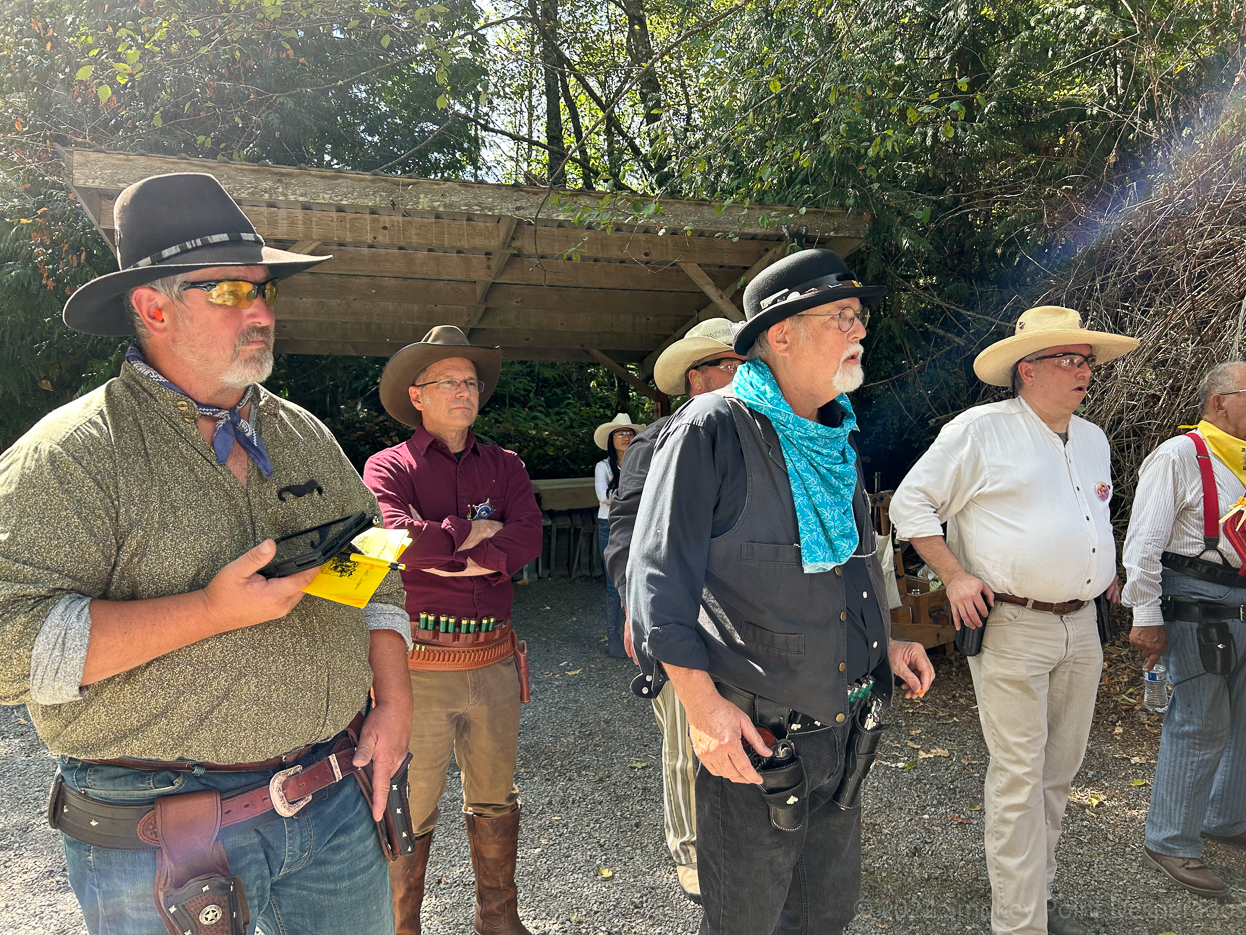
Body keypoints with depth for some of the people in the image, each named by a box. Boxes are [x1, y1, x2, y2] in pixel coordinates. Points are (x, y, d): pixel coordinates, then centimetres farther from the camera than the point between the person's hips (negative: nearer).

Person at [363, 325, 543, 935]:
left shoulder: (504, 466, 11)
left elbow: (528, 536, -6)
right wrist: (472, 532, -8)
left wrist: (455, 562, -15)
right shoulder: (389, 466, 0)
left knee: (495, 800, 17)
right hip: (420, 664, -4)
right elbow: (393, 540, -19)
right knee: (410, 810, 6)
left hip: (494, 661, 4)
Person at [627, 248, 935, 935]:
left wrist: (881, 644, 13)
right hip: (752, 741, -7)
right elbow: (658, 578, -18)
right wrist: (702, 703, -24)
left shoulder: (836, 441, 11)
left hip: (840, 735, 8)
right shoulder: (712, 430, -15)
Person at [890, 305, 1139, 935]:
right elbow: (909, 504, -6)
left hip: (1081, 628, 7)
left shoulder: (1094, 439, 14)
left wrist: (1105, 573, 18)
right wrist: (955, 576, -12)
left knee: (1059, 771, 16)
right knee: (1018, 776, -3)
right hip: (1011, 628, -7)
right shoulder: (980, 430, -8)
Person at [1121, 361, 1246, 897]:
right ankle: (1170, 844, 8)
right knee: (1201, 724, -5)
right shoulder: (1180, 456, -8)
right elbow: (1145, 541, -13)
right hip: (1194, 607, -8)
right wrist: (1146, 618, -16)